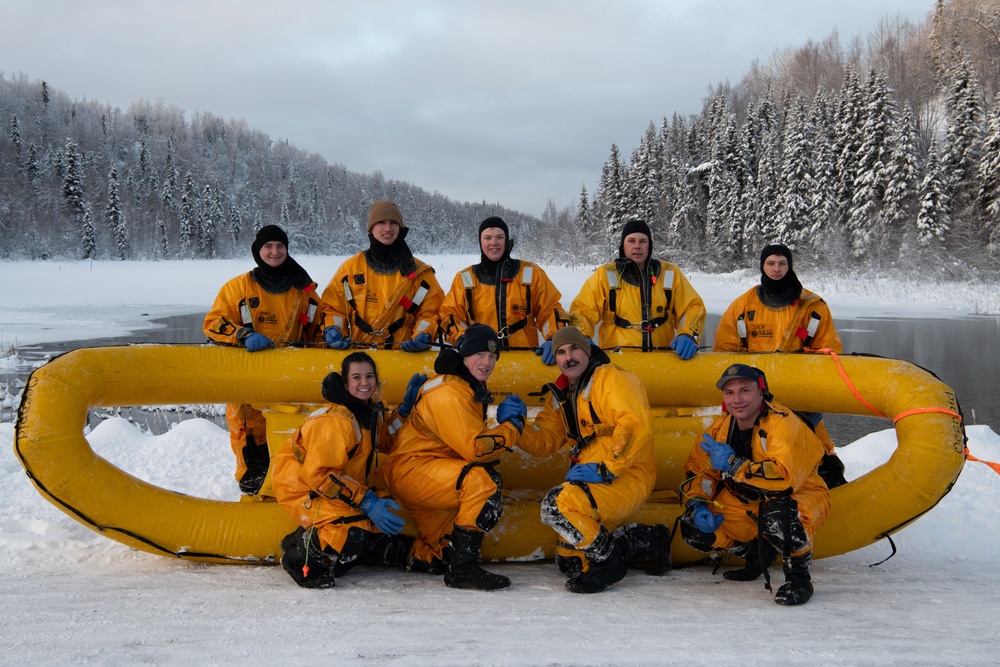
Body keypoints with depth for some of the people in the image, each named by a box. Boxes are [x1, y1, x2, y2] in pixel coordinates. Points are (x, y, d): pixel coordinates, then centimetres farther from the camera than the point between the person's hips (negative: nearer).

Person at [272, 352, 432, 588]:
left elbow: (387, 442, 19)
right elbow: (318, 474, -28)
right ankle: (302, 554, -13)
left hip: (337, 487, 9)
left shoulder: (370, 411, 2)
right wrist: (366, 502, -31)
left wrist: (405, 410, 4)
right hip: (301, 487, -9)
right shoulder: (336, 420, -26)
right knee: (354, 531, -29)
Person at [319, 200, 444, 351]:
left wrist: (423, 335, -5)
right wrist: (333, 331, -1)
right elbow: (333, 306, 18)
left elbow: (430, 310, 14)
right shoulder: (351, 267, 14)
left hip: (404, 354, 0)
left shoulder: (419, 271, 12)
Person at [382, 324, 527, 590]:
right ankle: (463, 568, -27)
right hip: (411, 470, -11)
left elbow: (471, 441, 12)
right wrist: (512, 424, -13)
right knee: (482, 480, -31)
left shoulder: (472, 388, 13)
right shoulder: (448, 393, -20)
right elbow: (474, 448, -27)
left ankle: (421, 553, 40)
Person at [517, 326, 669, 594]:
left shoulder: (610, 378, -10)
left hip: (628, 476, -9)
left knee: (557, 505, -30)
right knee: (570, 561, 12)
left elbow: (636, 425, -23)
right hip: (593, 480, 9)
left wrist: (604, 468, -27)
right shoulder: (562, 394, 16)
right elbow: (544, 441, 10)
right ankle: (648, 541, 20)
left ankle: (609, 561, -9)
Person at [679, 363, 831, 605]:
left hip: (800, 496, -7)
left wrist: (733, 464, -35)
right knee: (694, 529, -6)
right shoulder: (720, 429, -4)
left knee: (777, 516, -41)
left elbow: (785, 477, -40)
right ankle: (760, 554, 18)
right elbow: (697, 471, 5)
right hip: (749, 503, 7)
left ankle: (799, 578, -14)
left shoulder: (783, 424, -26)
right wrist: (696, 506, -13)